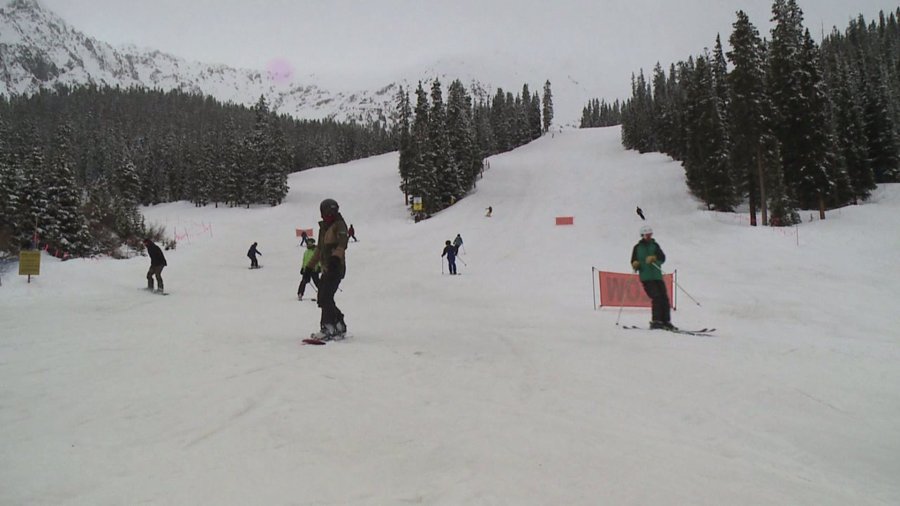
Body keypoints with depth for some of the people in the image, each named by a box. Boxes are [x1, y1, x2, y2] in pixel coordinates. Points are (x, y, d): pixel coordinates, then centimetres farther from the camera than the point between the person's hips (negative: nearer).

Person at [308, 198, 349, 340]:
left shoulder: (339, 225, -4)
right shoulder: (324, 227, 20)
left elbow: (342, 244, -22)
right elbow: (319, 249, 29)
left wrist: (336, 257, -40)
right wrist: (310, 266, 29)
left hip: (336, 267, -8)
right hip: (326, 268, 8)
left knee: (325, 298, -16)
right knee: (322, 299, 7)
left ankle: (328, 329, -14)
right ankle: (339, 326, 16)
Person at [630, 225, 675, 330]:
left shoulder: (655, 245, 12)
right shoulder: (637, 247, 10)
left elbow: (662, 257, -3)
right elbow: (633, 262, 13)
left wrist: (654, 257, -23)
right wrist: (635, 265, -11)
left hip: (657, 276, 3)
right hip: (646, 277, -3)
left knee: (664, 298, -2)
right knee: (657, 297, -17)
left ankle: (666, 321, 7)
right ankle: (656, 321, -16)